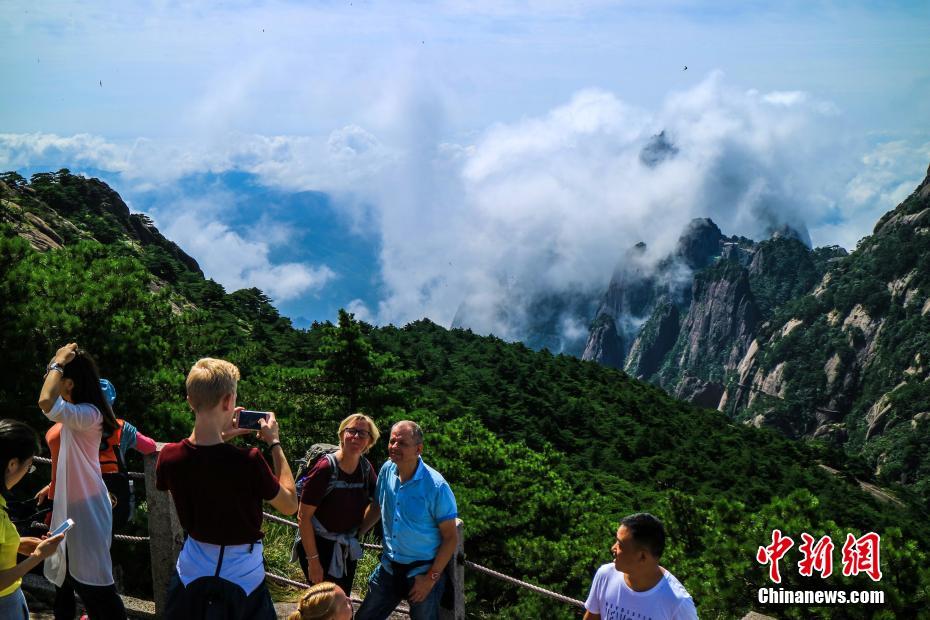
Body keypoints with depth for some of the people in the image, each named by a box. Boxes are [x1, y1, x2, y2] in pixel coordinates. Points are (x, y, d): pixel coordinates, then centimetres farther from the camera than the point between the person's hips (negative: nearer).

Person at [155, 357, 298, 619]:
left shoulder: (169, 457, -15)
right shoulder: (248, 461, -28)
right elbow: (290, 505, -10)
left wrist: (221, 436, 7)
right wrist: (274, 443, -6)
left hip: (191, 575, 3)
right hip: (243, 577, -3)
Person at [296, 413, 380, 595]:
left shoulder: (365, 468, -4)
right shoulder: (326, 468, -21)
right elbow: (303, 516, -20)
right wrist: (313, 560, -19)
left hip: (348, 549, 6)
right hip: (319, 546, -6)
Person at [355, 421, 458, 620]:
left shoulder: (436, 487, -20)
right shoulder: (387, 470, -4)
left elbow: (451, 538, -14)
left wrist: (431, 579, -14)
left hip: (423, 571, -5)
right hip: (389, 568, 5)